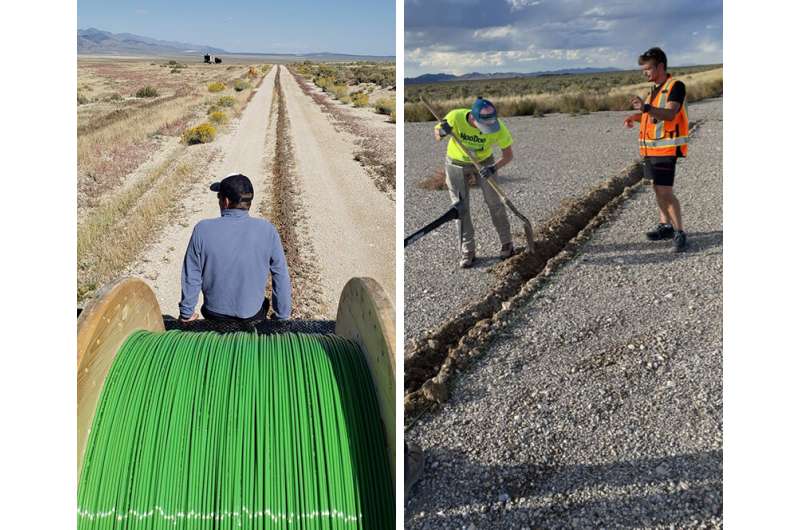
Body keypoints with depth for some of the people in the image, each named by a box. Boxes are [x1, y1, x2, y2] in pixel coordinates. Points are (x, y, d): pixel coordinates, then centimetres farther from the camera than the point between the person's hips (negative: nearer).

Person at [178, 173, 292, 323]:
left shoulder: (203, 230, -15)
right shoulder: (267, 231, -16)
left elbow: (191, 277, -7)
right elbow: (281, 277, -10)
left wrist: (186, 314, 7)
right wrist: (281, 317, 3)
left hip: (214, 315, 1)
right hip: (252, 315, -1)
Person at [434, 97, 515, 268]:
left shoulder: (498, 128, -31)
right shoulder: (455, 117, -32)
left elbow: (508, 155, -18)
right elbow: (436, 134, -13)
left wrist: (493, 168, -35)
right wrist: (442, 132, -37)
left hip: (484, 162, 0)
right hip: (456, 163, 0)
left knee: (494, 202, 2)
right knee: (460, 208, 2)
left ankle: (506, 243, 22)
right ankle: (467, 251, 14)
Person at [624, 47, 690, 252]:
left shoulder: (676, 86, -12)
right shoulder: (654, 88, 15)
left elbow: (670, 114, -27)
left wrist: (646, 107, -42)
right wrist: (636, 117, 7)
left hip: (666, 148, -9)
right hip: (650, 147, 9)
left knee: (665, 191, -13)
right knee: (658, 189, 14)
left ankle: (679, 232, -6)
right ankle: (665, 226, 26)